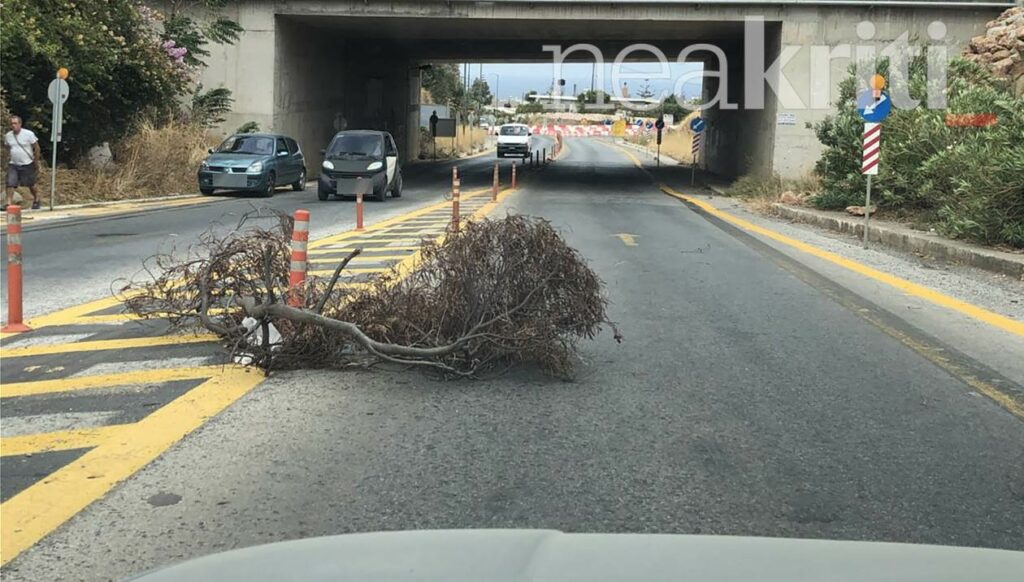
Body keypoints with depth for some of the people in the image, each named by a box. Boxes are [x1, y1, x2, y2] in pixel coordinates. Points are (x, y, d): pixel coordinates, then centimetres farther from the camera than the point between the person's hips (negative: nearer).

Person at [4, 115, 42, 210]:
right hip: (13, 165, 3)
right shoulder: (7, 136, 2)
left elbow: (37, 148, -5)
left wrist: (36, 162, -4)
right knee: (10, 183, -10)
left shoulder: (29, 134, -11)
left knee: (31, 184, 10)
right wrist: (9, 158, 9)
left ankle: (36, 200, 30)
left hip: (27, 164, -3)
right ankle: (9, 203, -10)